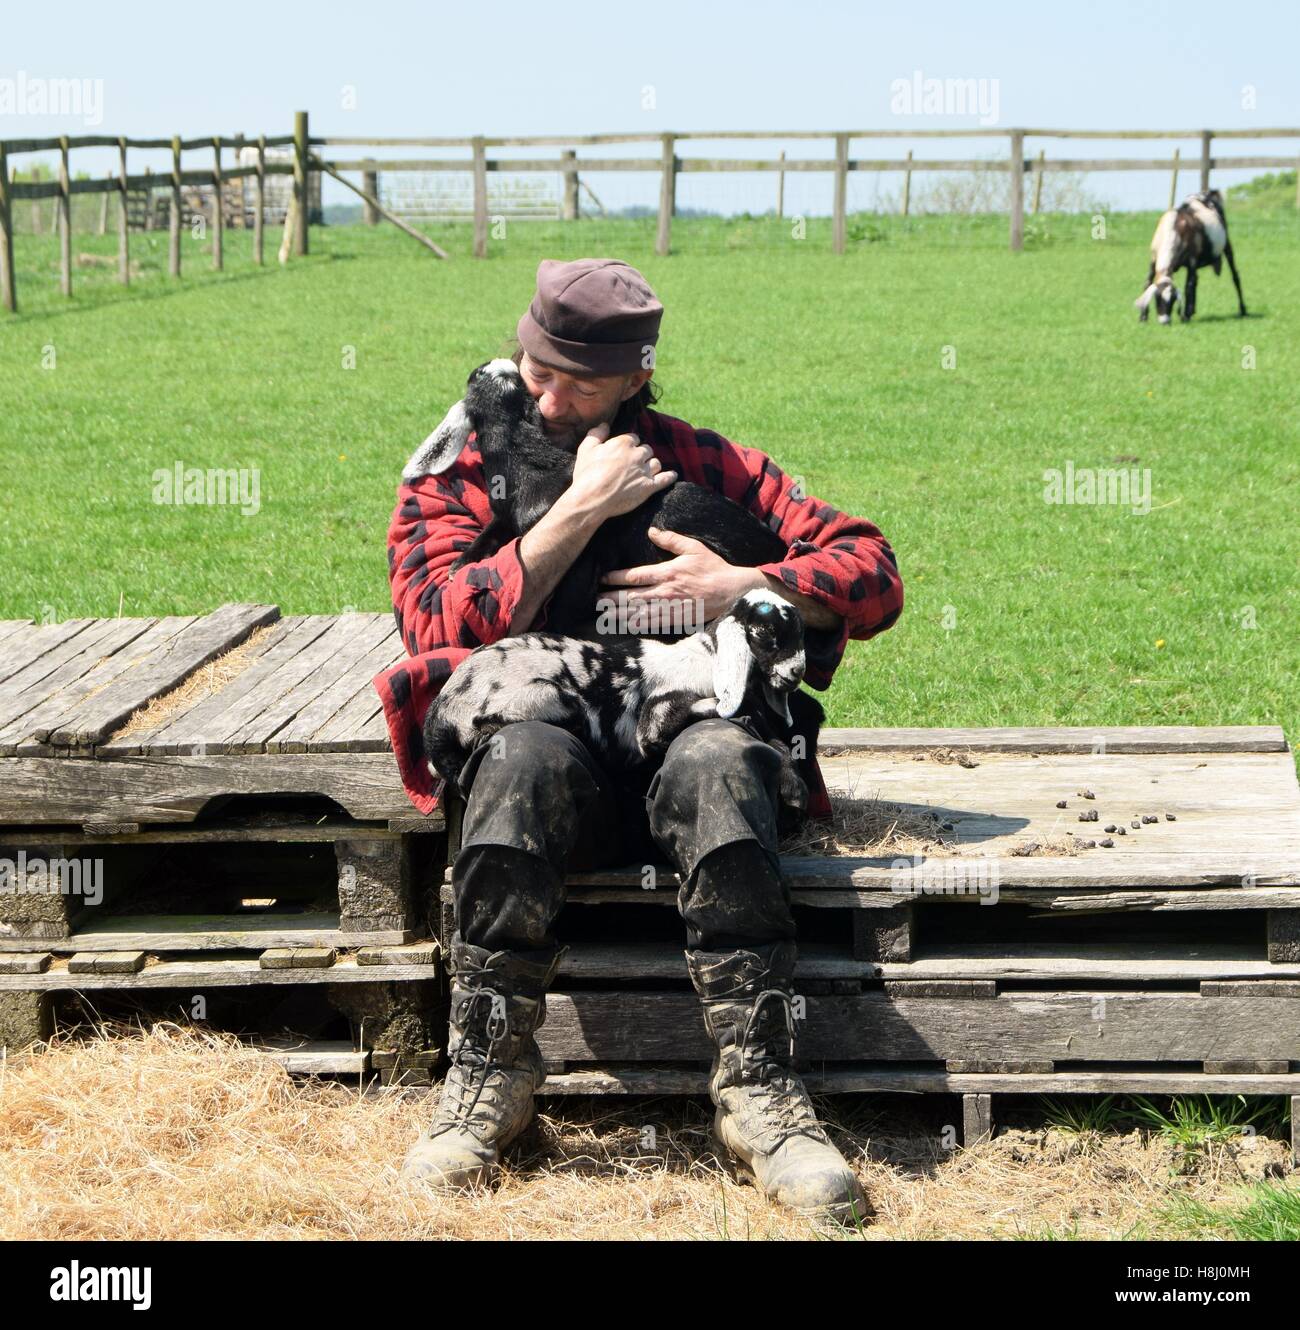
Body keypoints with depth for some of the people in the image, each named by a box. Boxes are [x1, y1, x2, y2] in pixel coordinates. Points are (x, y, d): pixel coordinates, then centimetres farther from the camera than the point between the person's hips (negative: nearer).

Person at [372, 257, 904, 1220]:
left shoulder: (698, 463, 14)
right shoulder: (453, 483, 12)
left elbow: (872, 574, 9)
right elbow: (443, 630, -8)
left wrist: (743, 587, -9)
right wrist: (584, 508, -10)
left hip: (683, 734, 1)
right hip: (557, 778, 0)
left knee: (718, 759, -36)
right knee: (526, 757, -37)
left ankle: (760, 1091, -33)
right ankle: (489, 1073, -26)